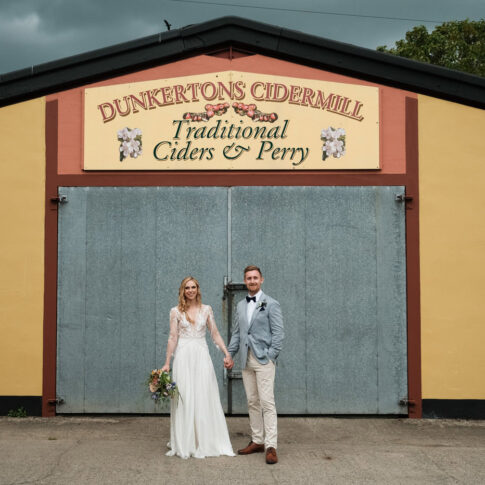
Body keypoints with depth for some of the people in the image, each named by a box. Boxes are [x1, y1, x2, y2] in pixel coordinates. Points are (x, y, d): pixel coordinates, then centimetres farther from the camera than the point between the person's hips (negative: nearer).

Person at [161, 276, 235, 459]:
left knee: (205, 398, 0)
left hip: (202, 356, 2)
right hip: (183, 357, -1)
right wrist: (167, 363, -1)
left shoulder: (206, 310, 9)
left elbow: (215, 334, 9)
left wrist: (227, 353, 1)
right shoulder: (176, 311, 4)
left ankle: (205, 442, 10)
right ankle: (185, 443, 10)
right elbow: (173, 337, 2)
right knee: (184, 399, -1)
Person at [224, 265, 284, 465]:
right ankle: (257, 441, 17)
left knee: (267, 402, -9)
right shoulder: (241, 305, 14)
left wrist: (270, 356, -12)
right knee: (252, 402, 10)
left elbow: (278, 333, -7)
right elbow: (236, 333, 16)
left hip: (263, 359, -6)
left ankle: (271, 446, -8)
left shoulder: (271, 304, -4)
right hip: (246, 360, 6)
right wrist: (229, 354, 8)